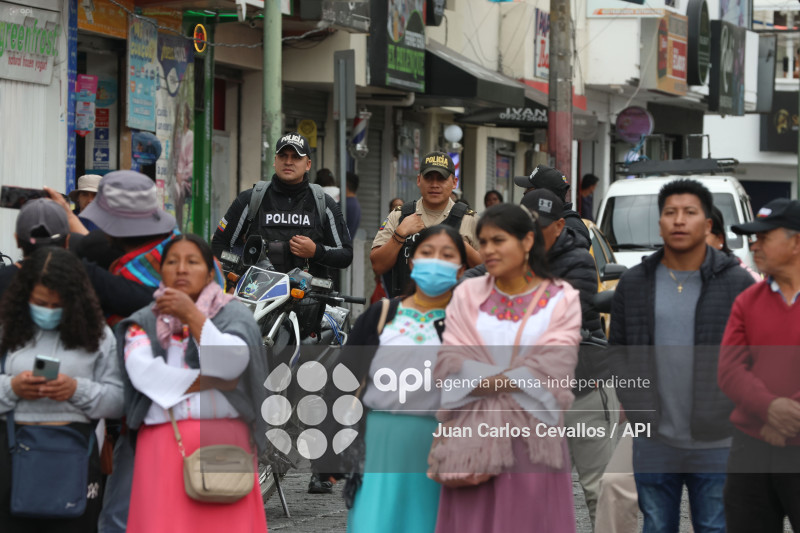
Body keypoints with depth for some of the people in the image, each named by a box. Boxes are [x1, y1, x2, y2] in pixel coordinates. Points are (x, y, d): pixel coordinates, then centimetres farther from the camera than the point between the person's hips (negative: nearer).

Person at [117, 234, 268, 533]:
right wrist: (210, 381, -5)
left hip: (223, 444, -1)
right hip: (162, 448, 1)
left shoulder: (233, 314, 12)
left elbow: (231, 363, -8)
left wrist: (192, 315, -12)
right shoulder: (144, 323, 15)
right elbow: (143, 372, -4)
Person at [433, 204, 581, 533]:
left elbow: (554, 367, -7)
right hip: (474, 434, 2)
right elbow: (450, 362, 0)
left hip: (533, 438, -2)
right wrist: (513, 379, -11)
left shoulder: (561, 299, 6)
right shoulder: (468, 295, 11)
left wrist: (491, 383, -11)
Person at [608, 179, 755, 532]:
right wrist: (632, 403, 2)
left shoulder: (737, 284, -2)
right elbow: (618, 350, 13)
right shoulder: (634, 284, 7)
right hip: (654, 443, 3)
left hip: (716, 445, -3)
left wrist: (735, 410, -6)